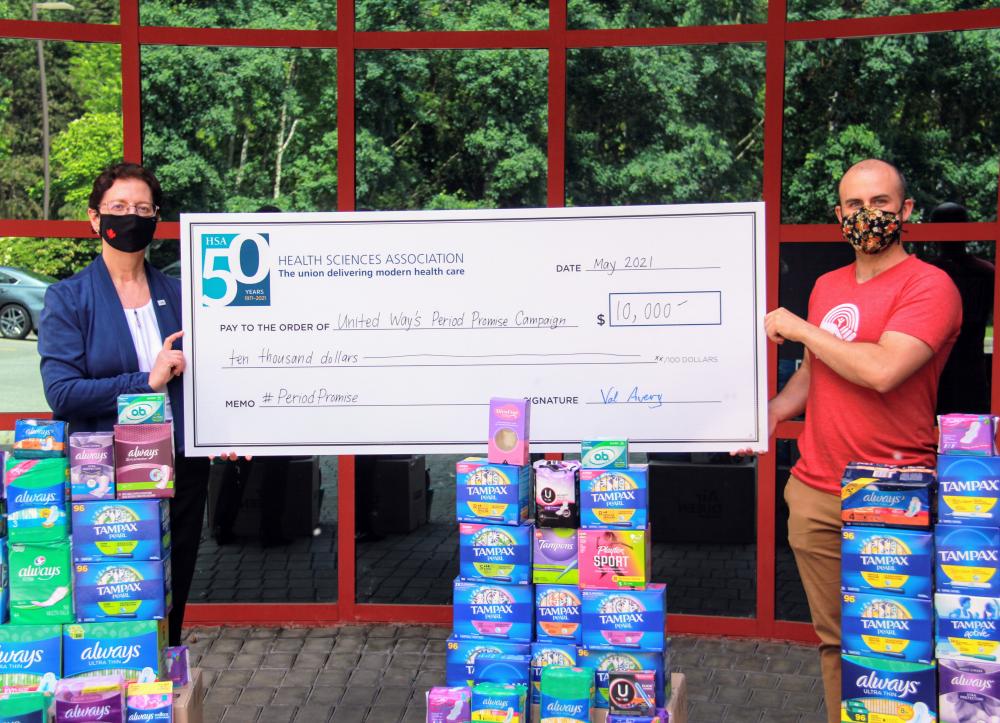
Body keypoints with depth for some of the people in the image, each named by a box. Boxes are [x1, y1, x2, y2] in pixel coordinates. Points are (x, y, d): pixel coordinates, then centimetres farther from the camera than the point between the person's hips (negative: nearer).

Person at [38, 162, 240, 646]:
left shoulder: (177, 295, 9)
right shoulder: (68, 299, -3)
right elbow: (61, 392, -12)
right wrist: (147, 381, -15)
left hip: (181, 468, 4)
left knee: (171, 602, 12)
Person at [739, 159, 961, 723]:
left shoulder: (929, 285, -10)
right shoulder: (827, 286, 14)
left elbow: (882, 371, -24)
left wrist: (799, 328, -13)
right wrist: (772, 413, 10)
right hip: (815, 493, 6)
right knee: (833, 638, 13)